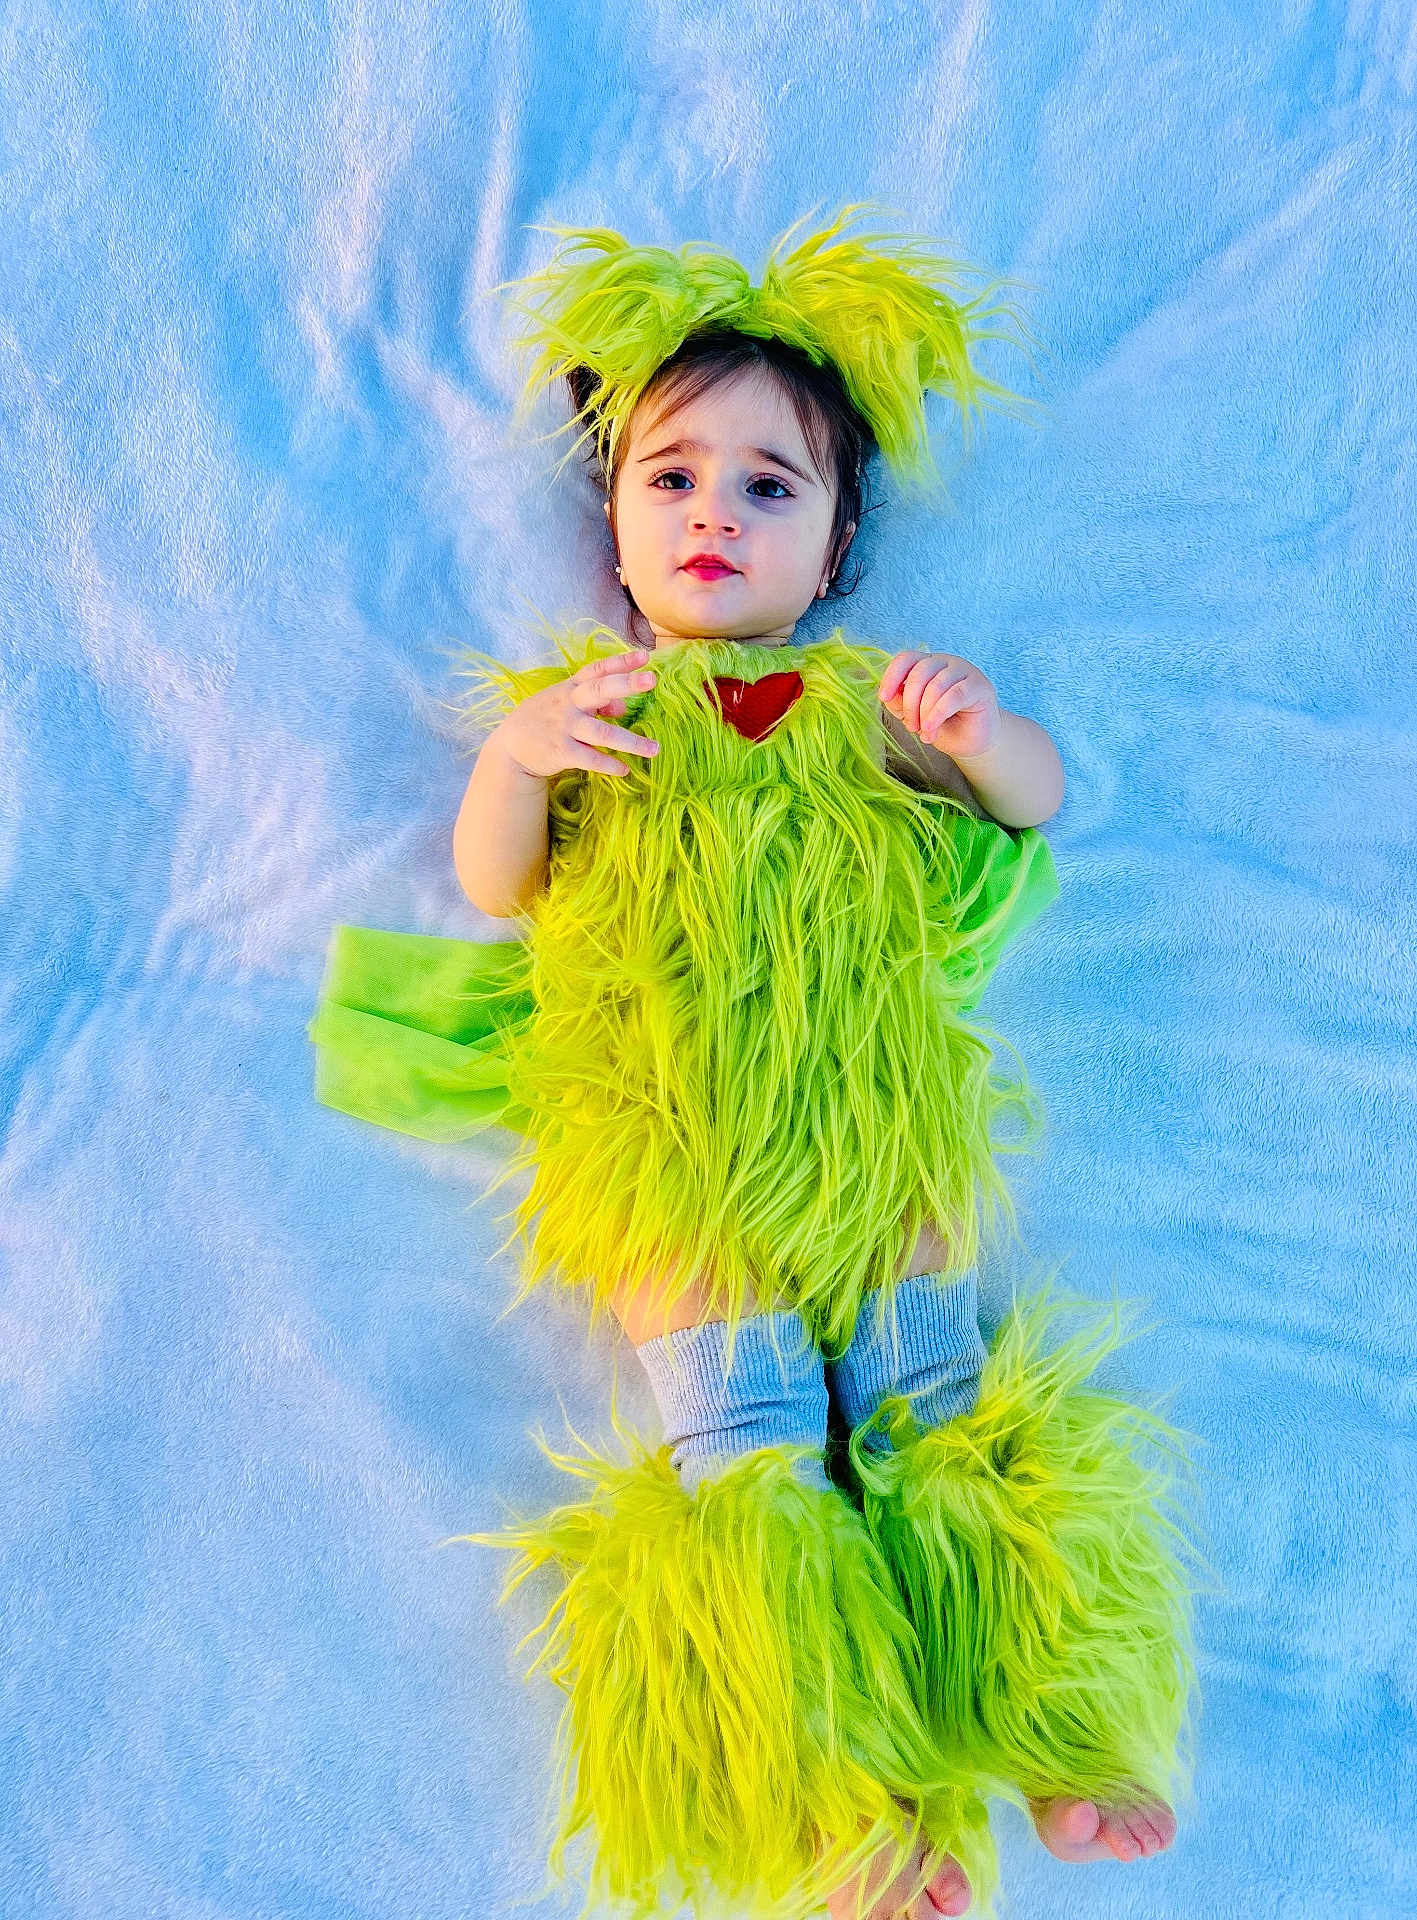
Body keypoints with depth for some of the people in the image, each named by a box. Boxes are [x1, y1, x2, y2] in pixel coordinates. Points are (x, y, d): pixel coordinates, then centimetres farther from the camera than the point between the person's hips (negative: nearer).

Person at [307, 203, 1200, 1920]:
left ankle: (1050, 1719, 14)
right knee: (747, 1446, -8)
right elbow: (496, 889, 5)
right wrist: (513, 760, -16)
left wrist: (977, 734, -10)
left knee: (944, 1411, 0)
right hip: (666, 1137, -1)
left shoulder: (862, 698, 15)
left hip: (875, 1118, 2)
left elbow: (1040, 797, 14)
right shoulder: (581, 702, 14)